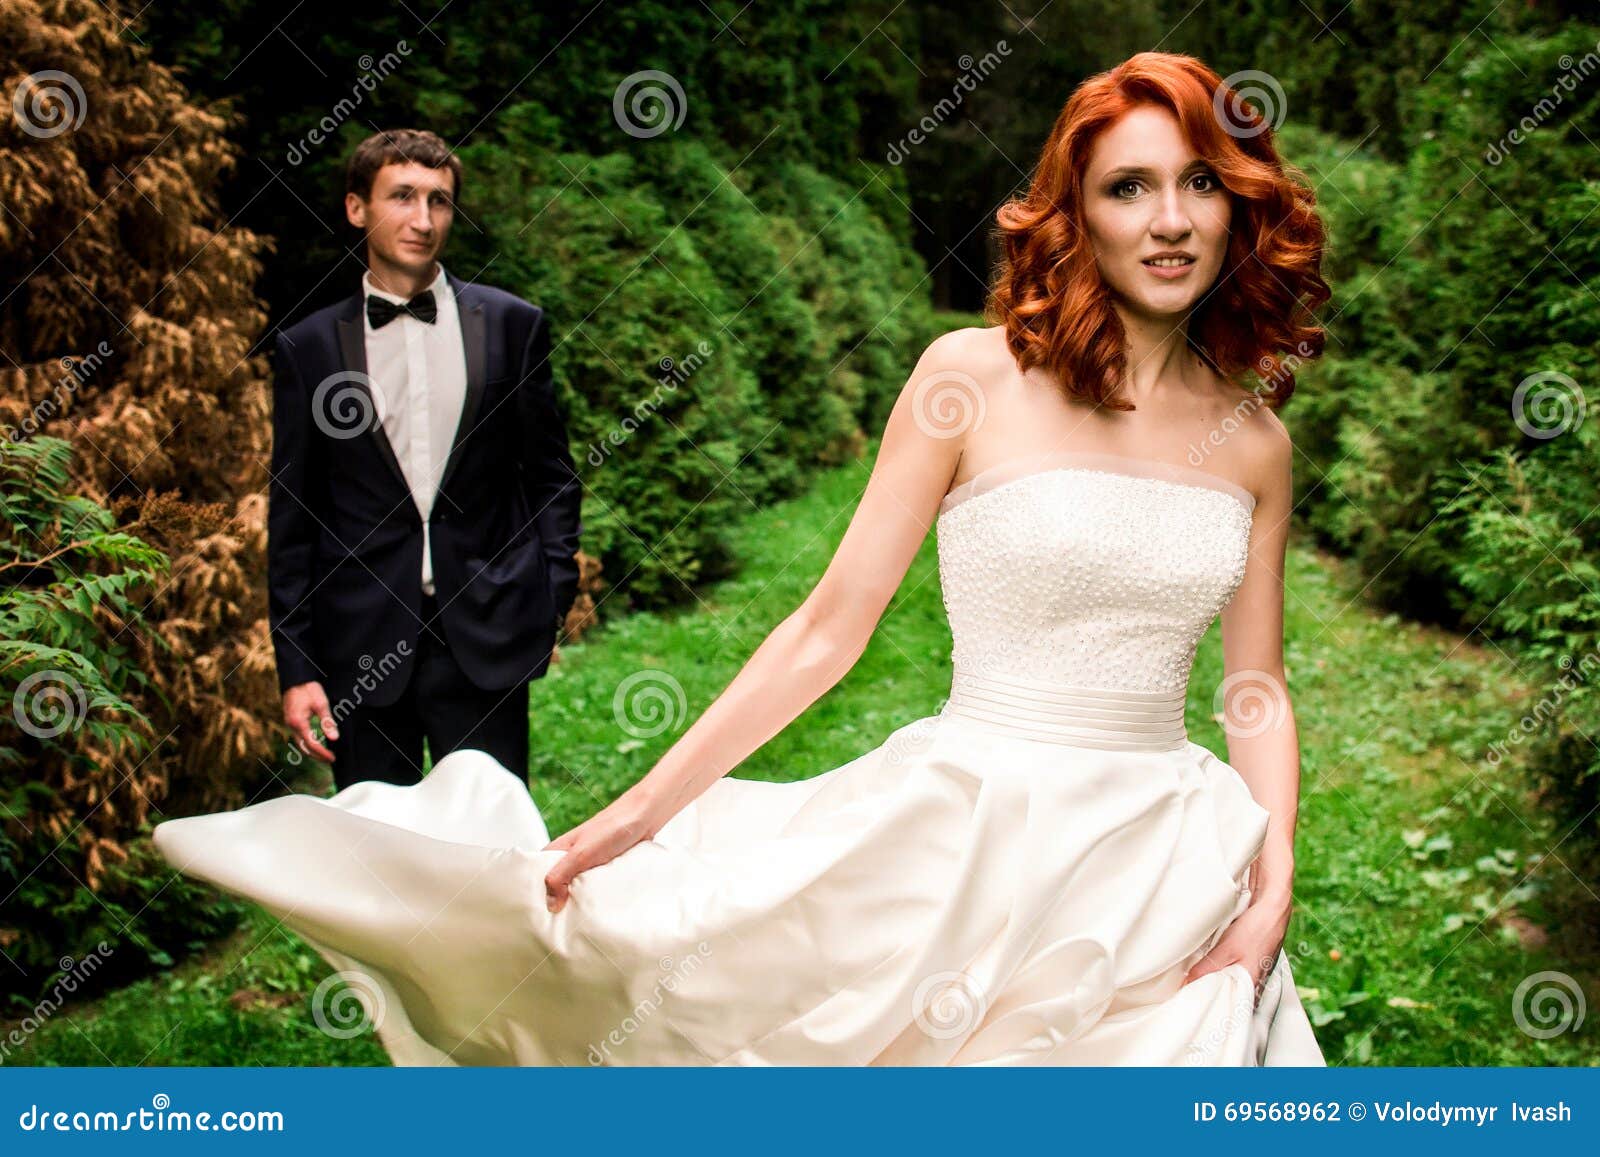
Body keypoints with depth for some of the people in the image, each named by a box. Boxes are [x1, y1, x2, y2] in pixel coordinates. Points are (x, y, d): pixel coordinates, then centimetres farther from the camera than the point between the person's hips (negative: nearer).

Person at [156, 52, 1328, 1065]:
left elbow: (1259, 693, 9)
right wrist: (636, 814, -9)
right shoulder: (973, 377, -7)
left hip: (1168, 865, 4)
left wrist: (1274, 885, -6)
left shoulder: (1255, 435, 4)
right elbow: (828, 629, -6)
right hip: (966, 835, -3)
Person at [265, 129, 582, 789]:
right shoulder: (306, 349, 6)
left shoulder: (512, 325, 7)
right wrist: (295, 668, 2)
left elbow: (552, 477, 10)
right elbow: (290, 519, 7)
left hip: (486, 640, 0)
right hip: (360, 650, 1)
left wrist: (552, 601, -1)